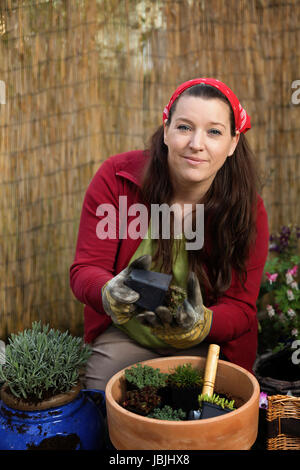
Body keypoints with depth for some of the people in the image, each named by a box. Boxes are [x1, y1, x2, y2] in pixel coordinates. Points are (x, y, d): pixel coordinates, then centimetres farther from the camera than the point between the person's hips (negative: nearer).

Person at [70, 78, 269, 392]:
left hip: (206, 345, 1)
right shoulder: (116, 177, -15)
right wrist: (111, 294, -38)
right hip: (123, 337, 0)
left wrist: (198, 324, -34)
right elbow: (85, 269, -13)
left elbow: (241, 307, -11)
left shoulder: (248, 209, -13)